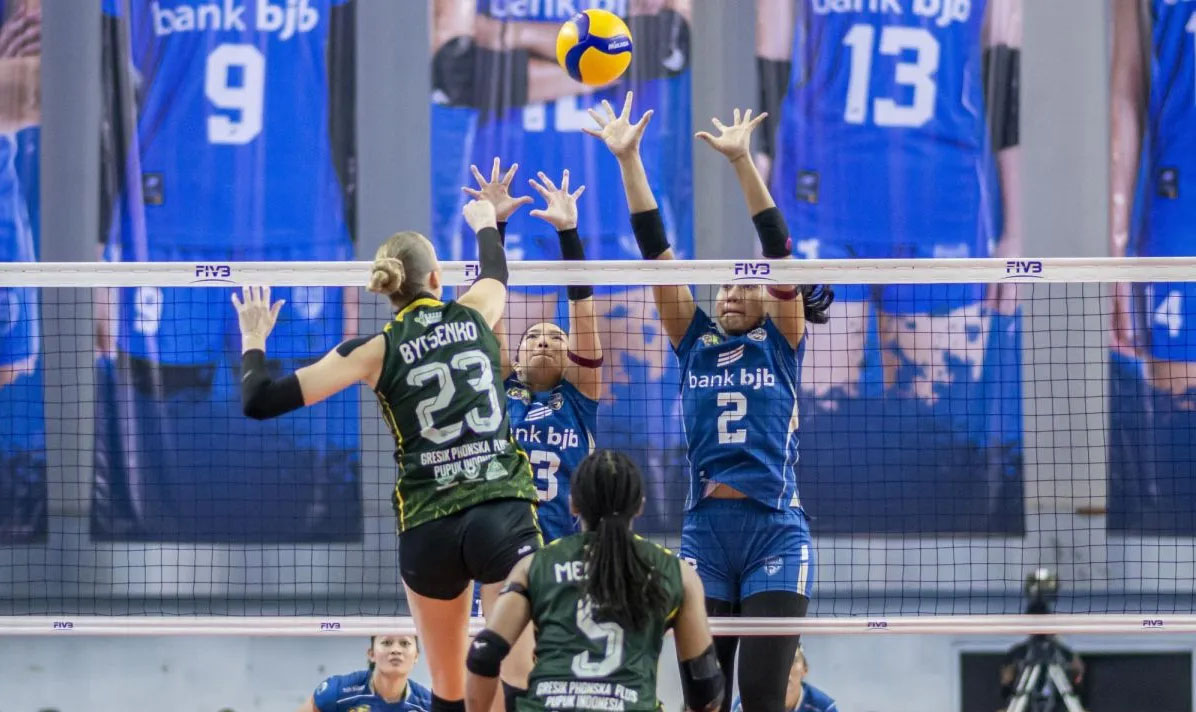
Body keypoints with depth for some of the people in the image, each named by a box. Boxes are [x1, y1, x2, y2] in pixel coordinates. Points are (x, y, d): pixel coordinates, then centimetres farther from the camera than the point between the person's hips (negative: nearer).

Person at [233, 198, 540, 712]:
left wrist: (253, 340, 18)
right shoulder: (473, 316, 7)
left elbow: (260, 401, -2)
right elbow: (496, 273, 35)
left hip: (428, 529, 0)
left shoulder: (377, 351, 1)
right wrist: (485, 223, 56)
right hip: (503, 513, 0)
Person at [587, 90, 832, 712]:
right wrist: (628, 159, -2)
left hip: (775, 532, -3)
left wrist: (742, 160, -15)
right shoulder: (695, 344, 12)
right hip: (704, 531, 3)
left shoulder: (780, 345, 6)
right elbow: (656, 250, 6)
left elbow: (778, 250, -5)